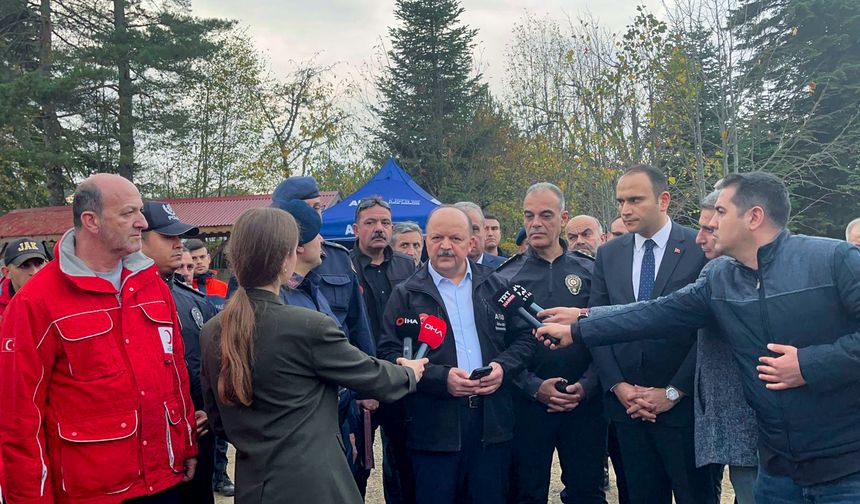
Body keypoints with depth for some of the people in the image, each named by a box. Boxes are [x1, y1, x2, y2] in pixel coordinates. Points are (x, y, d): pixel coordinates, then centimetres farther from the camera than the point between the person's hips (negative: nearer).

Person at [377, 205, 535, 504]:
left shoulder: (496, 287, 10)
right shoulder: (406, 295, 2)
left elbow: (524, 338, 12)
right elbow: (389, 354, -6)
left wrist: (503, 367, -8)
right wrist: (441, 377, -18)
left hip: (492, 424, 3)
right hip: (434, 426, -2)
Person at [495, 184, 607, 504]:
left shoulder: (591, 271, 3)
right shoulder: (505, 277, 1)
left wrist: (586, 386, -11)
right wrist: (535, 387, -12)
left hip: (585, 402, 1)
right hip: (527, 403, 0)